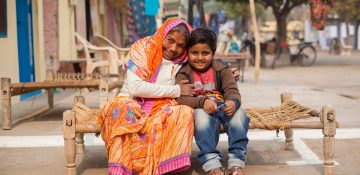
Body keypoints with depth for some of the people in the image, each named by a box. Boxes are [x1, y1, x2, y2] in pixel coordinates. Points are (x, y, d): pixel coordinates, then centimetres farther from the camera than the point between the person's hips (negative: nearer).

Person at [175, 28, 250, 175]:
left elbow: (232, 91, -4)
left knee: (239, 113, -30)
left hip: (223, 107, 2)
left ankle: (236, 162, -29)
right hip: (200, 110, -1)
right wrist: (202, 102, -30)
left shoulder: (222, 70, 6)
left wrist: (233, 102, -31)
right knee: (201, 114, -37)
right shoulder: (183, 73, 2)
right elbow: (181, 98, -11)